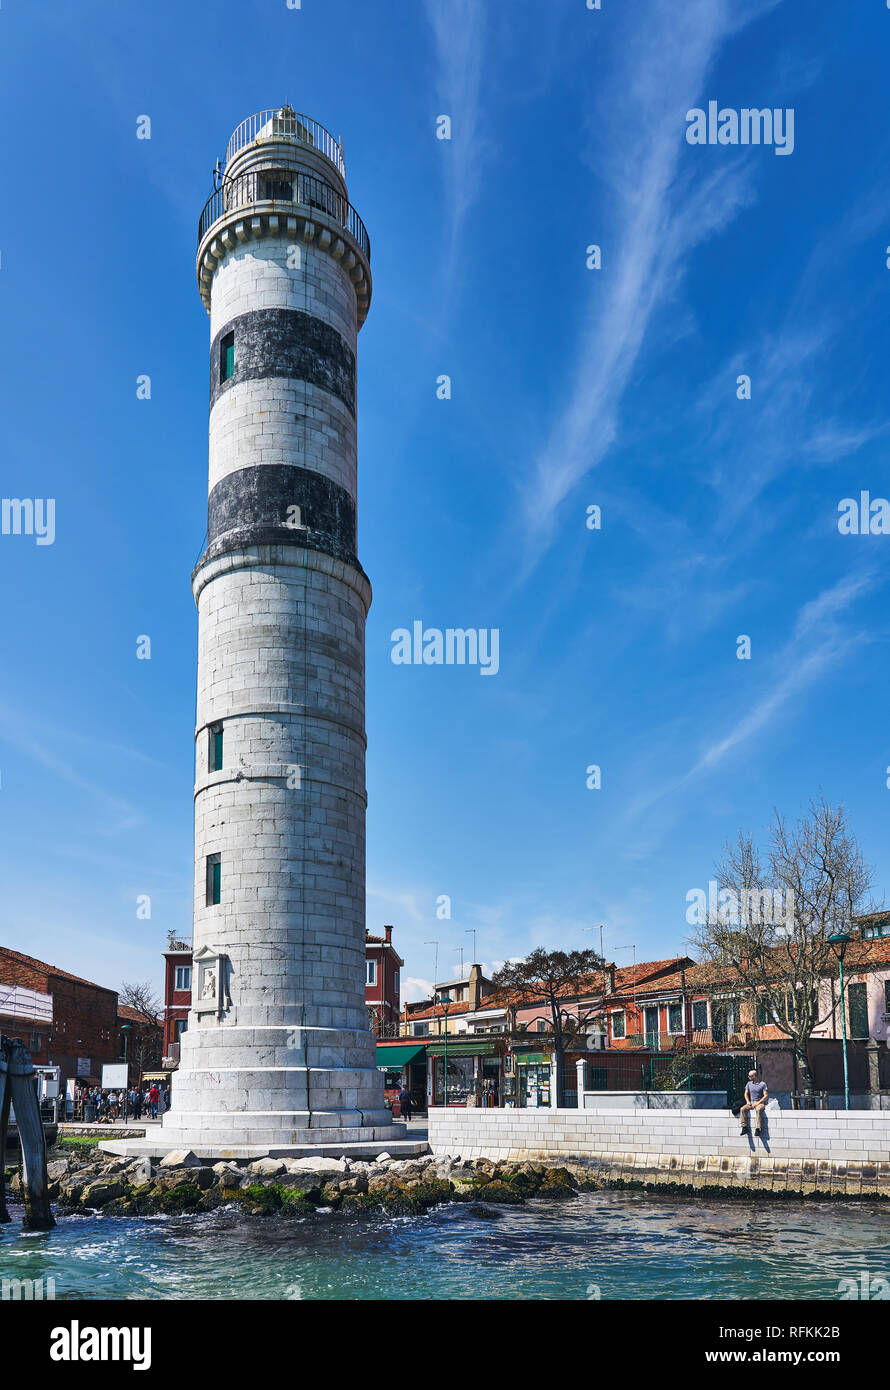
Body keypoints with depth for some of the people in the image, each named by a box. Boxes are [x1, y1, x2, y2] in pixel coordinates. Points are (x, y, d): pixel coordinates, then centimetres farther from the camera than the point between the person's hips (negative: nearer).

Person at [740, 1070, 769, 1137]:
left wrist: (758, 1103, -15)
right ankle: (744, 1127, -28)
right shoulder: (749, 1083, 15)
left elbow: (766, 1096, -6)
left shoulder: (763, 1084, -1)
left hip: (760, 1103, -5)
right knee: (742, 1109, -24)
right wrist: (748, 1101, -2)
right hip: (751, 1103, 5)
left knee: (758, 1110, -39)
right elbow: (746, 1093, 18)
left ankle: (757, 1128, -42)